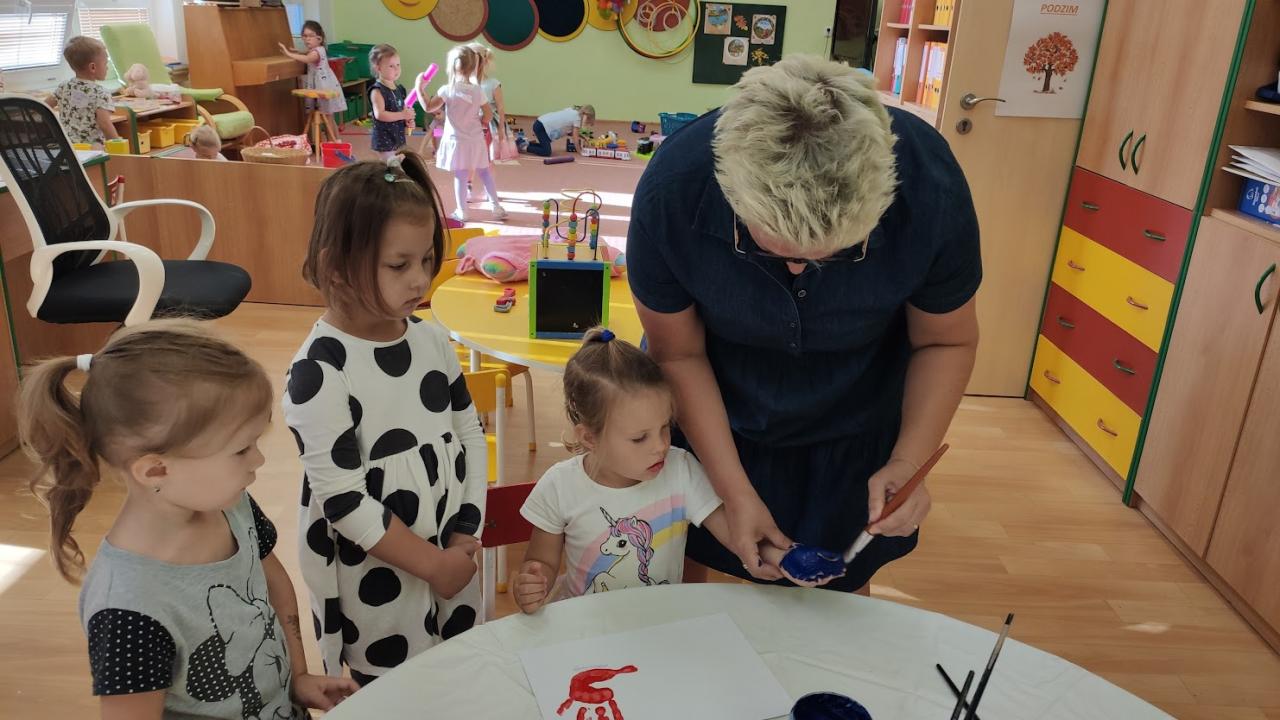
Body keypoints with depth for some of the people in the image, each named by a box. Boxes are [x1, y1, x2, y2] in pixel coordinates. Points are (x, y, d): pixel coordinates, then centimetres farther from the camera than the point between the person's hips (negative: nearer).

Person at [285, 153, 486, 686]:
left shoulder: (431, 341, -2)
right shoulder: (320, 370, -21)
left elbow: (470, 434, 5)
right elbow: (342, 501, -20)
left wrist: (466, 534, -2)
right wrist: (431, 563, -14)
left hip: (454, 558, 6)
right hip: (377, 582, -5)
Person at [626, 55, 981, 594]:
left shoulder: (930, 187, -30)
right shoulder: (672, 190, -32)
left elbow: (946, 341, -11)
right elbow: (679, 353, -18)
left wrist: (909, 462, -23)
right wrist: (735, 491, -18)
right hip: (713, 425, 0)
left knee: (839, 593, 16)